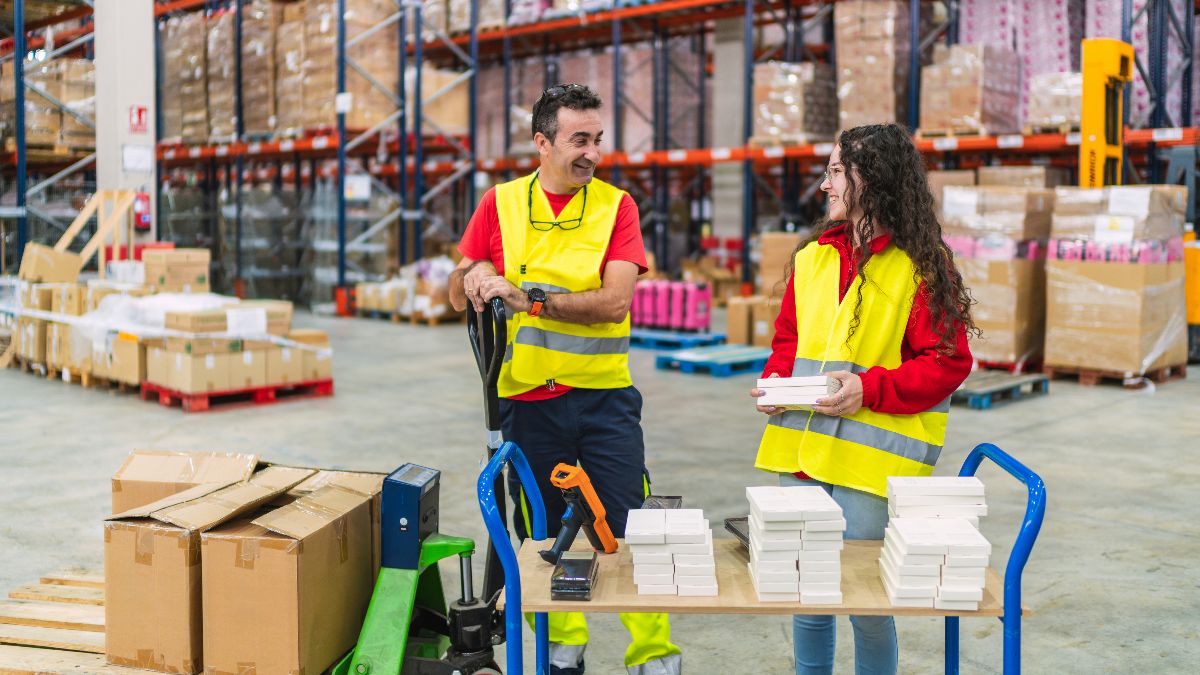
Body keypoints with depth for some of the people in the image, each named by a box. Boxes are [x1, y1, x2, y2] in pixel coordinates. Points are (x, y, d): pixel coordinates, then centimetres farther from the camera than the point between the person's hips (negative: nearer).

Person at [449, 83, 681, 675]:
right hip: (527, 399, 2)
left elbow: (614, 300, -14)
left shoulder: (616, 205, -2)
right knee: (542, 535, 12)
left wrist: (531, 299, -24)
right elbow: (458, 296, 5)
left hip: (604, 396, -1)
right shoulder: (500, 204, 3)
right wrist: (474, 277, -18)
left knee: (629, 530, 0)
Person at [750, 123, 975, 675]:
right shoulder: (813, 256, 12)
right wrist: (775, 379, 2)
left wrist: (870, 388, -18)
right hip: (802, 449, 5)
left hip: (871, 461, -5)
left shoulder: (921, 266, -5)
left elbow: (948, 362, -8)